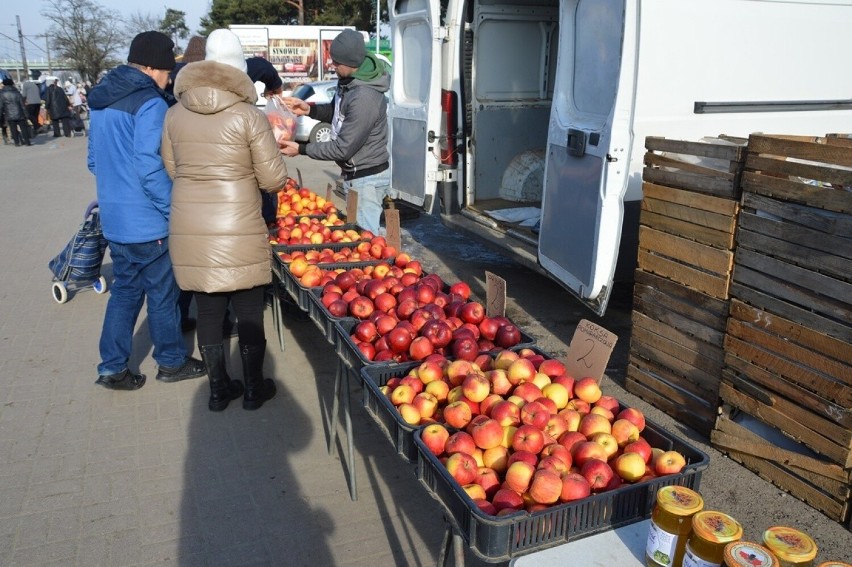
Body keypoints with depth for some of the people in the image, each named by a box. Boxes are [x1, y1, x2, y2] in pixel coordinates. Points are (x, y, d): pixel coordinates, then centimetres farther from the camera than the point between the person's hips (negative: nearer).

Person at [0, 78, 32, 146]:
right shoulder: (16, 92, 2)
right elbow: (22, 104, 1)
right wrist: (25, 114, 4)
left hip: (9, 115, 0)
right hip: (19, 114, 1)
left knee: (13, 129, 6)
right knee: (23, 128, 4)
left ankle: (17, 142, 6)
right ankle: (27, 142, 2)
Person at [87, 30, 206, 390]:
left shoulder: (101, 100, 11)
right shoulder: (150, 103, -16)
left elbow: (94, 160, 17)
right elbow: (149, 167, -23)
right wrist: (175, 212, -15)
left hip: (113, 219, 8)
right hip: (148, 221, -8)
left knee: (125, 290, 16)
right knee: (162, 293, 7)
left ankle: (112, 368, 20)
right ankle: (171, 362, 23)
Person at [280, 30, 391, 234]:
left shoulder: (364, 98, -29)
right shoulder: (348, 80, 1)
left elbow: (343, 148, -24)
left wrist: (301, 149, -15)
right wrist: (309, 110, 1)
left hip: (366, 178, -10)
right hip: (355, 174, 10)